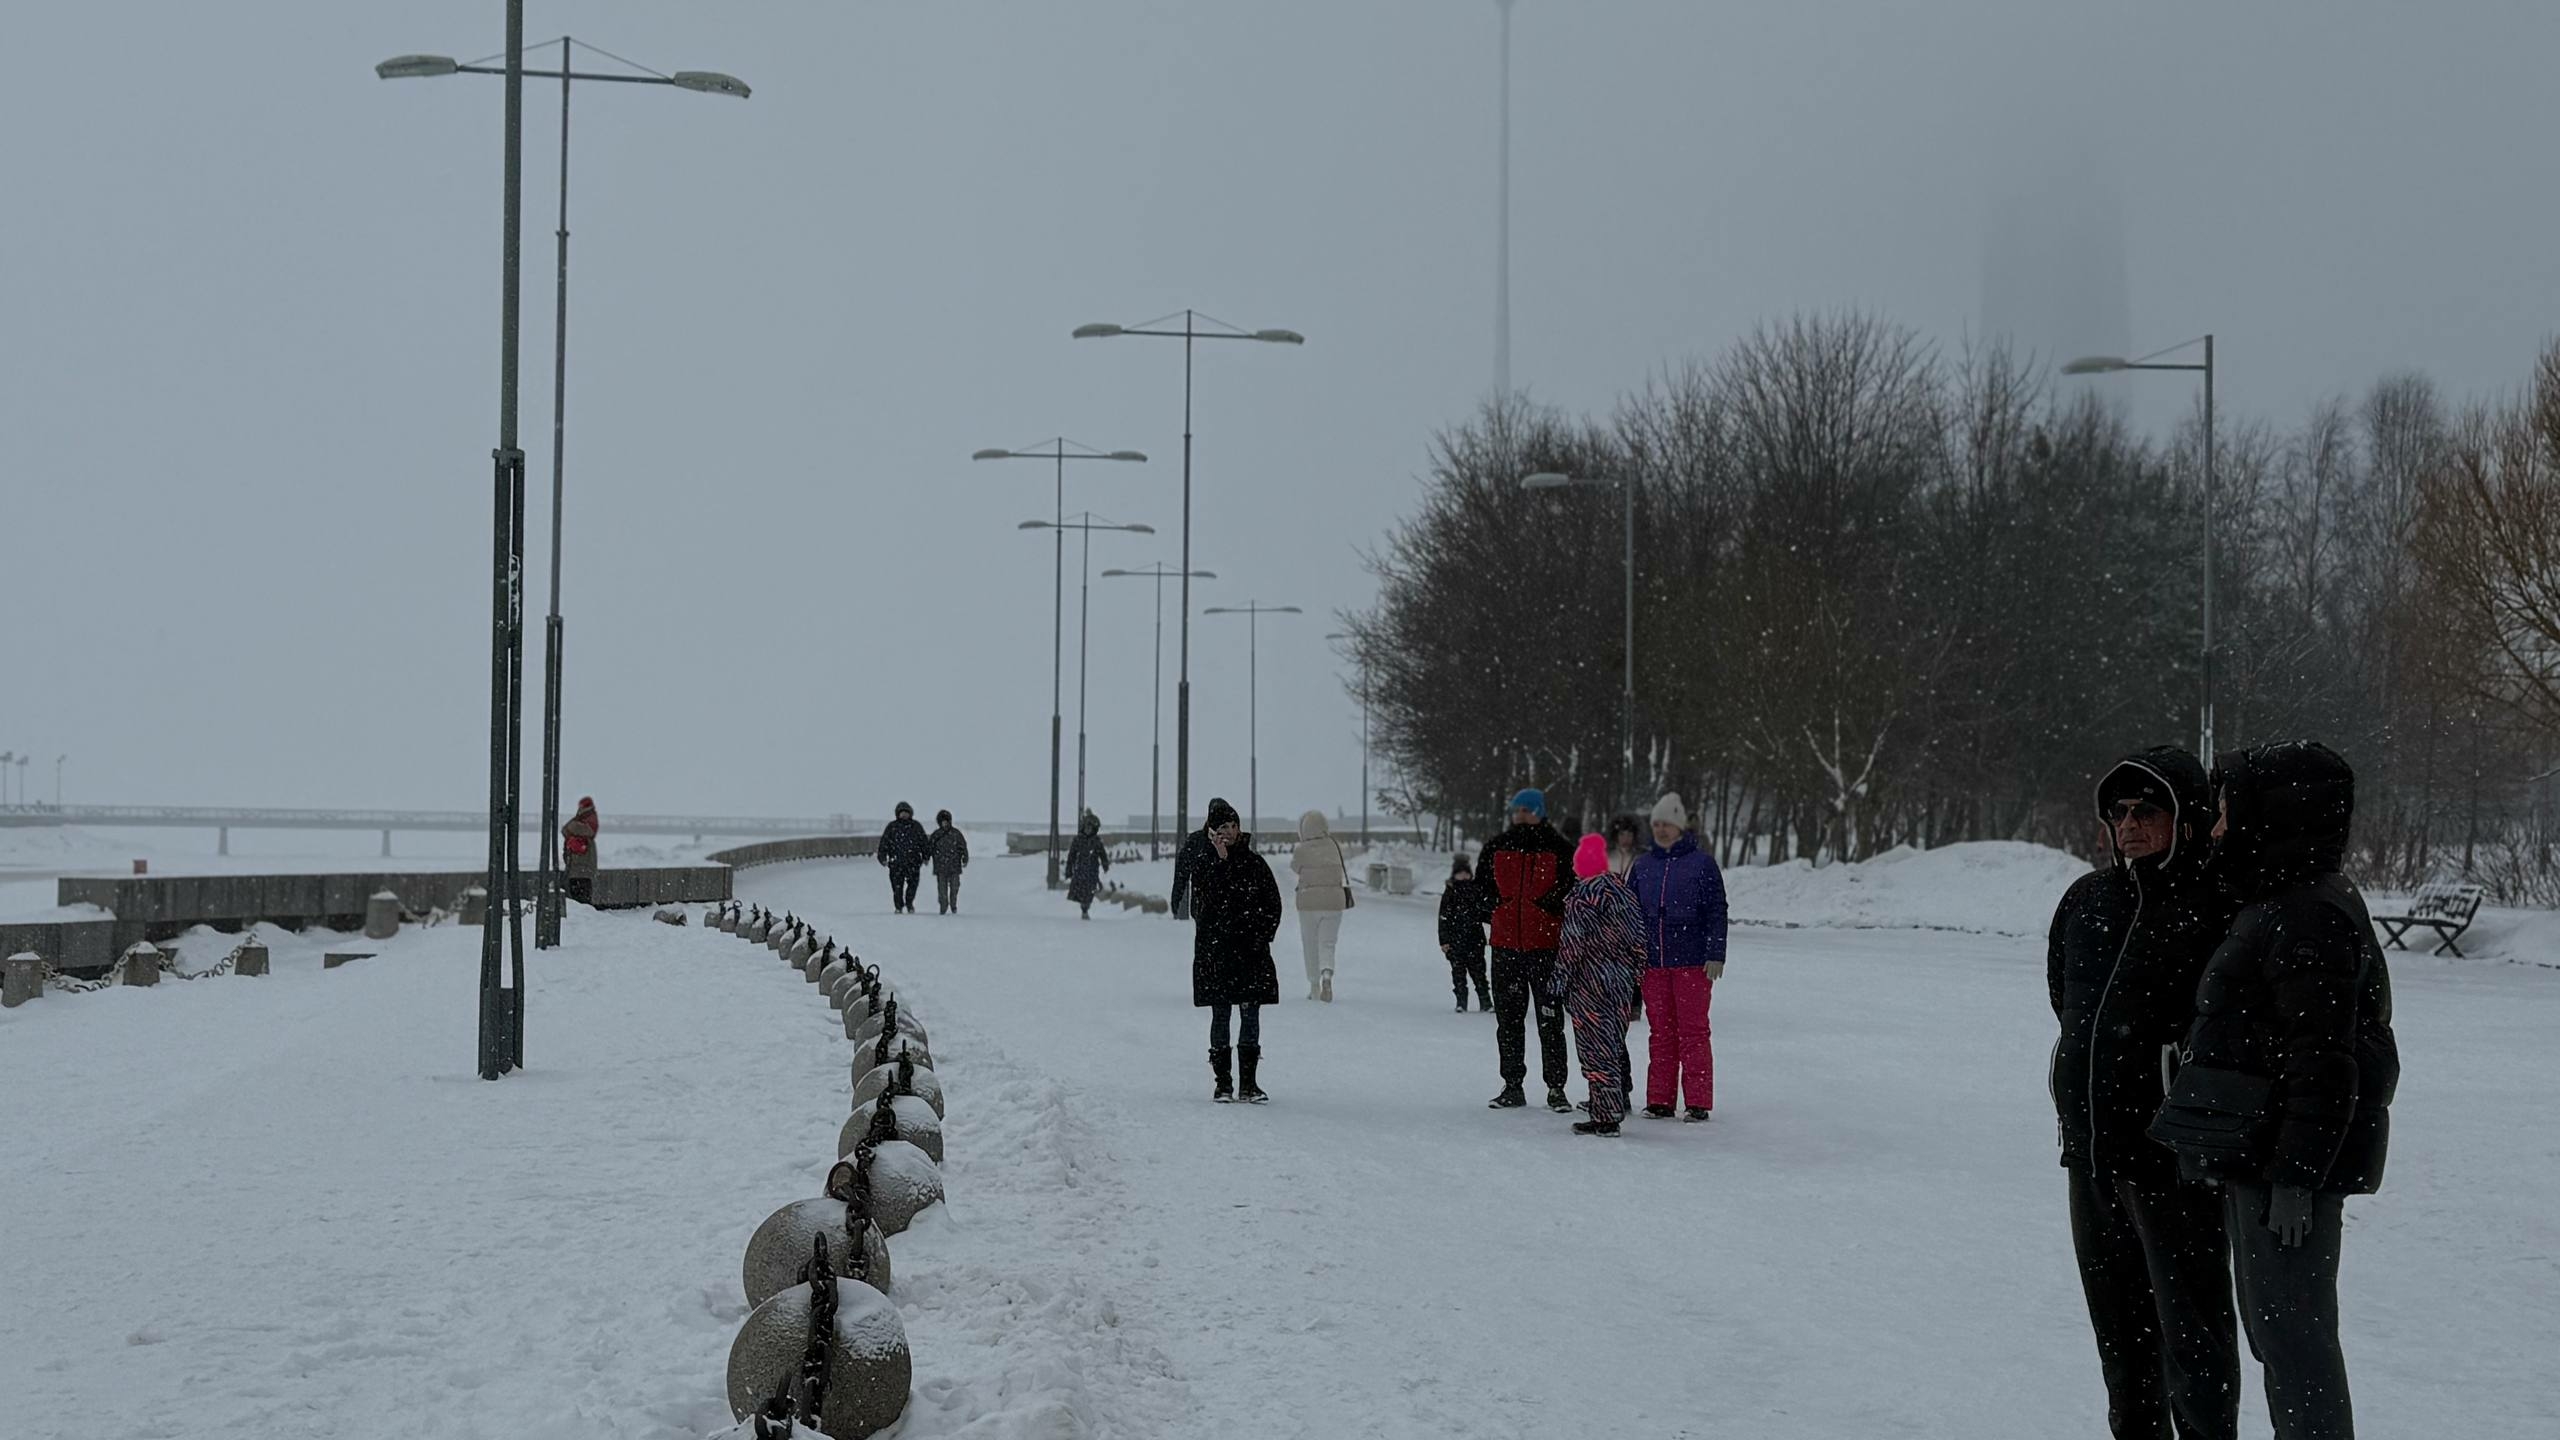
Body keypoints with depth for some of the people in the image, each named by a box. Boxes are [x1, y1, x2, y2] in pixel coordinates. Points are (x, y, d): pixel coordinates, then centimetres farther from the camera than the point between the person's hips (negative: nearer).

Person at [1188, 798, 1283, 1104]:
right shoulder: (1203, 866, 2)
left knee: (1251, 1017, 1)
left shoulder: (1254, 863, 7)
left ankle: (1248, 1083, 6)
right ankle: (1223, 1082, 7)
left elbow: (1273, 904, 9)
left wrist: (1262, 936, -2)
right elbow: (1202, 905, -13)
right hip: (1214, 953, -2)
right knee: (1220, 1017, 2)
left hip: (1251, 952, 2)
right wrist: (1222, 861, -15)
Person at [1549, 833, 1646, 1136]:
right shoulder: (1620, 888, 8)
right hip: (1623, 980, 7)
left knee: (1596, 1047, -4)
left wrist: (1559, 982, -7)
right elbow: (1637, 934, 12)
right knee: (1615, 1044, 17)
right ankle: (1617, 1106, 25)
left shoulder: (1581, 897, -14)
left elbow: (1573, 944, -15)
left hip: (1591, 984, -7)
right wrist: (1635, 970, 20)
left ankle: (1605, 1117, -6)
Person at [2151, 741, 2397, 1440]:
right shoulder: (2281, 906, 15)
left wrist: (2296, 1177, -22)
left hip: (2289, 1164, -11)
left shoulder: (2310, 918, -18)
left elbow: (2324, 1062, -22)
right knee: (2272, 1324, 16)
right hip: (2259, 1157, 11)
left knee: (2289, 1328, -7)